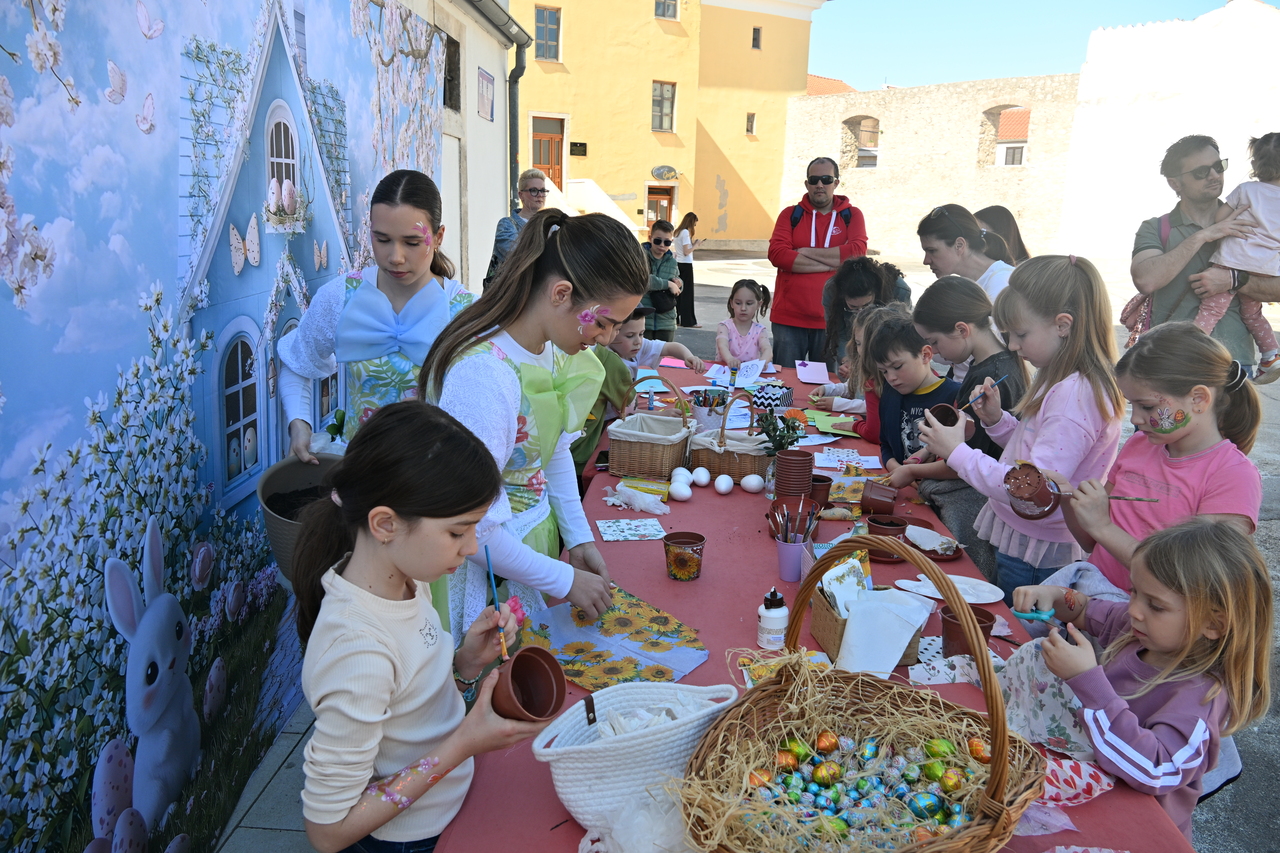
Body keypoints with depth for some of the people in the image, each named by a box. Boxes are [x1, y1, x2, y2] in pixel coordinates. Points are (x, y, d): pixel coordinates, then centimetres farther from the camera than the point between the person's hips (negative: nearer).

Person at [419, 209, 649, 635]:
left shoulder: (552, 348, -4)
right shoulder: (484, 372, -31)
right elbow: (472, 527, -27)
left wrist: (579, 536, 4)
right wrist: (565, 580, -17)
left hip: (534, 539, 8)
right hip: (486, 567, -8)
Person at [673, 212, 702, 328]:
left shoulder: (678, 232, 11)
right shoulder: (686, 232, -15)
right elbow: (686, 252, -20)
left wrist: (694, 244, 9)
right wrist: (696, 245, -7)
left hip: (678, 264, 9)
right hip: (686, 265, -9)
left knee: (679, 291, 11)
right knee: (687, 293, -3)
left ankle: (679, 318, 15)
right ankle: (688, 321, 1)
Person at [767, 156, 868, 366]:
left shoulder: (852, 215, 7)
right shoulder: (790, 214, 7)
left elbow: (857, 252, -11)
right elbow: (776, 254, -9)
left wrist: (805, 252, -9)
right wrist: (831, 263, -11)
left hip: (831, 319, 0)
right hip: (789, 318, 0)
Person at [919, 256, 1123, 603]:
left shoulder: (1074, 396, -26)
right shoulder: (1059, 383, 6)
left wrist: (957, 453, -27)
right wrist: (996, 420, -1)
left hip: (1039, 557, -9)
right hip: (1017, 541, 9)